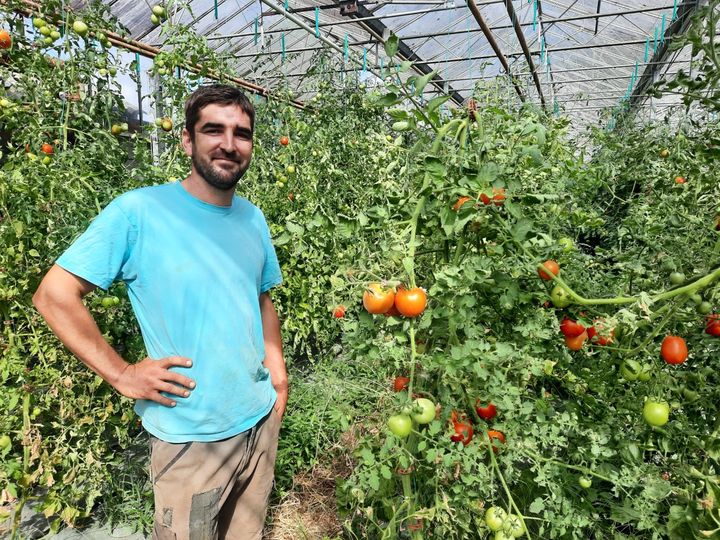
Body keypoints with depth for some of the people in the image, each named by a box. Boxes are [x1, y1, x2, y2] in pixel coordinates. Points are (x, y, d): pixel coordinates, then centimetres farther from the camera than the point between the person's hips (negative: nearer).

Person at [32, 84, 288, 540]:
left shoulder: (253, 218, 3)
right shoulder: (139, 211, -15)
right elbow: (54, 294, -12)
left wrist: (278, 371, 5)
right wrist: (122, 374, -16)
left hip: (261, 420, 6)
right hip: (191, 438, -5)